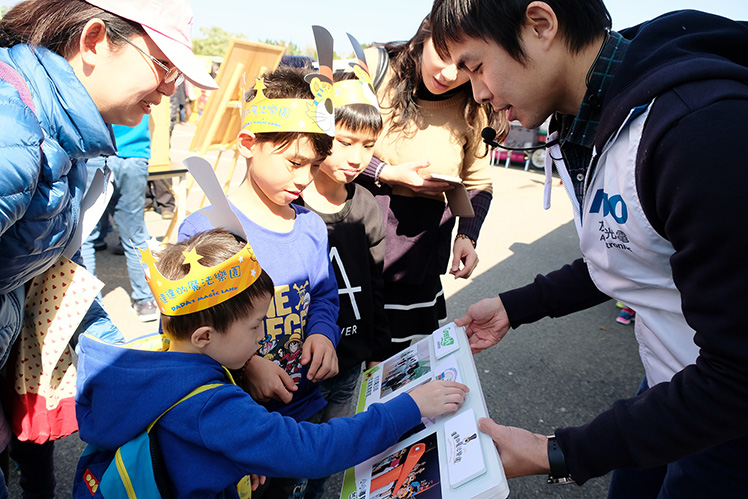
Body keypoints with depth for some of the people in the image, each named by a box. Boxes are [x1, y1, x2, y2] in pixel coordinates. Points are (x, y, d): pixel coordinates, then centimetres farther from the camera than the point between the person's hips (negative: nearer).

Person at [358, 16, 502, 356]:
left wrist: (467, 234, -4)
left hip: (418, 262, 3)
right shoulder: (374, 67, -7)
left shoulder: (472, 111, 1)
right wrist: (387, 174, -14)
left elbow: (479, 183, 12)